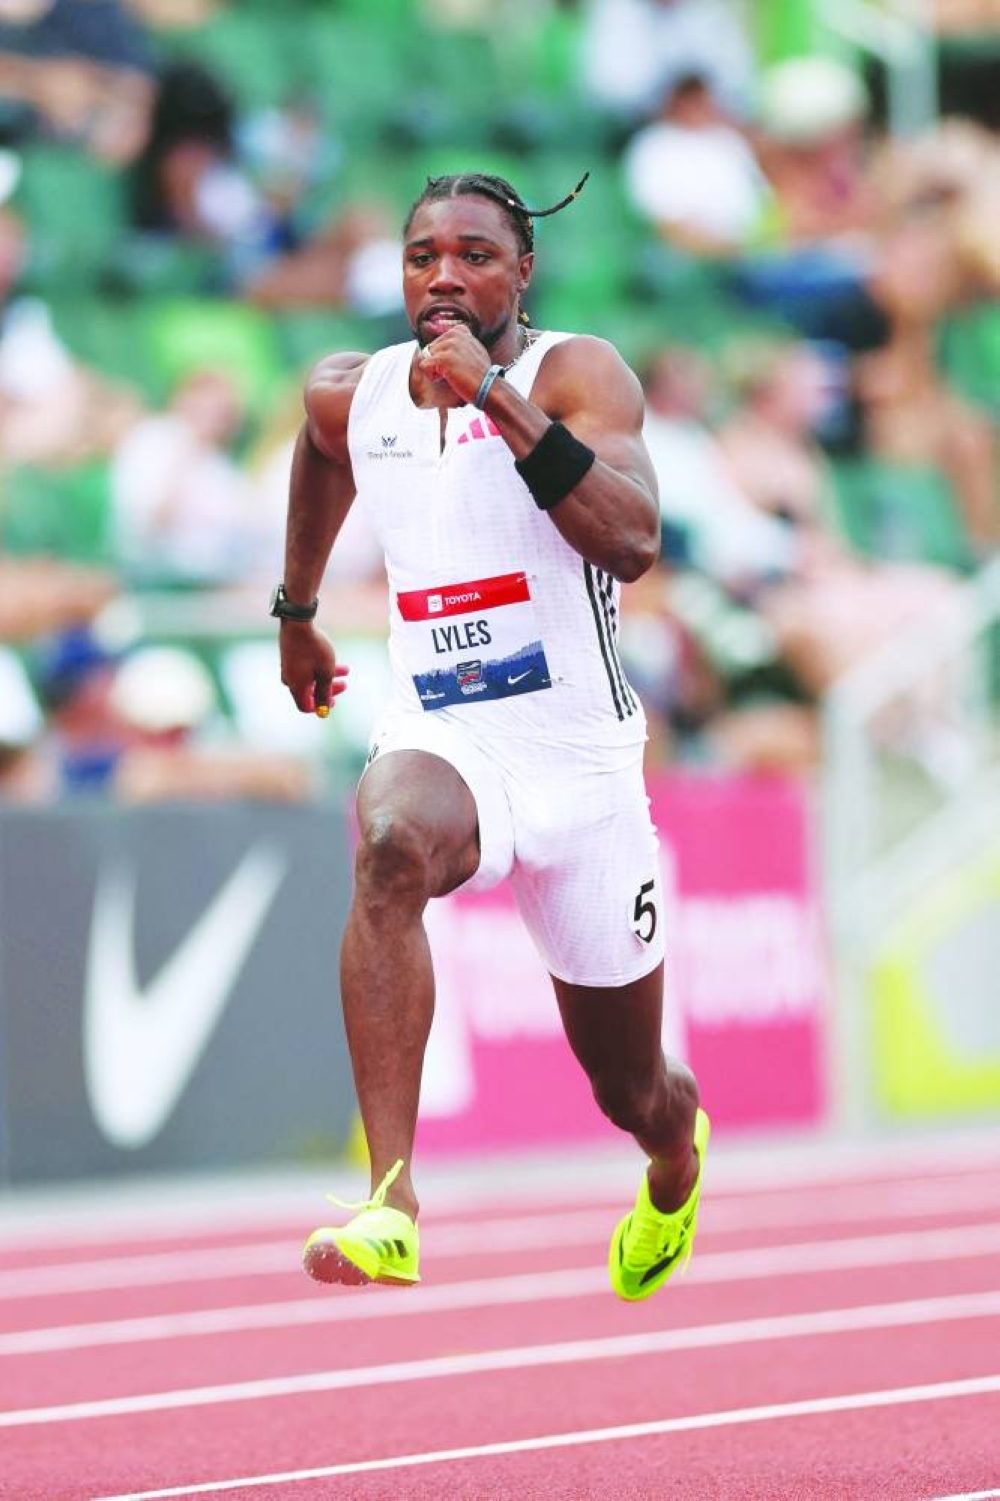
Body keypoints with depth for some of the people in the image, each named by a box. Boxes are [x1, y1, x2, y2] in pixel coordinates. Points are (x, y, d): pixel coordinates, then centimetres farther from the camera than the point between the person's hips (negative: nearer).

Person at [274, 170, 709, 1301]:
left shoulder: (574, 374, -11)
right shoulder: (350, 395, 3)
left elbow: (632, 545, -27)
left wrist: (500, 400, -31)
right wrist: (295, 610, 38)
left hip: (580, 762, -1)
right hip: (440, 743, 1)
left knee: (632, 1094, 14)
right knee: (393, 844, -39)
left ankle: (677, 1158, 55)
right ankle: (390, 1204, -46)